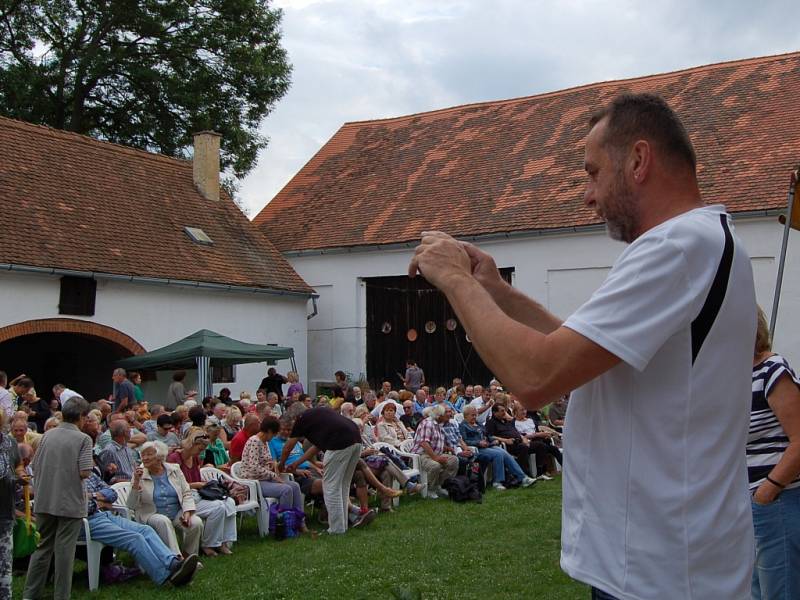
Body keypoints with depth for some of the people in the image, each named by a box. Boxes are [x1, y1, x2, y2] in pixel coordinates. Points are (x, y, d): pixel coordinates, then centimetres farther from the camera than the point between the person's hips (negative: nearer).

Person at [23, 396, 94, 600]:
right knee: (64, 550, 3)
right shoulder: (83, 439, -10)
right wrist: (90, 465, 4)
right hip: (70, 503, -5)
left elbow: (35, 466, 8)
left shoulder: (48, 435, 5)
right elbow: (85, 472, -17)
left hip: (44, 501, 5)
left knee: (42, 547, 14)